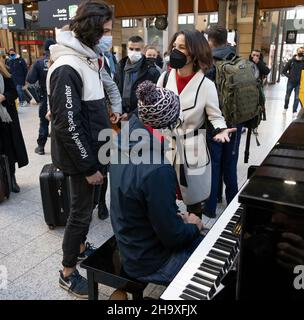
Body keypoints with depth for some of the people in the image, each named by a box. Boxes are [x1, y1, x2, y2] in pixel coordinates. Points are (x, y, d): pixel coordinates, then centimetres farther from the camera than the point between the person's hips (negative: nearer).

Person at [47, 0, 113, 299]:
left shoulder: (86, 59, 8)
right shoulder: (66, 69, -22)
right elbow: (68, 125, -24)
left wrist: (95, 156, 13)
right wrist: (88, 166, -19)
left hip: (91, 150, 9)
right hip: (80, 157, -9)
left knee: (86, 206, 21)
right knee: (81, 210, 3)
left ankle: (81, 247, 42)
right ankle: (68, 273, 21)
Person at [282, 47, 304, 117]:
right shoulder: (291, 61, -1)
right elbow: (284, 71, 3)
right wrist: (289, 76, -7)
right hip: (291, 82, 0)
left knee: (297, 98, 1)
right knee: (287, 96, 11)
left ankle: (295, 111, 10)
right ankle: (285, 108, 32)